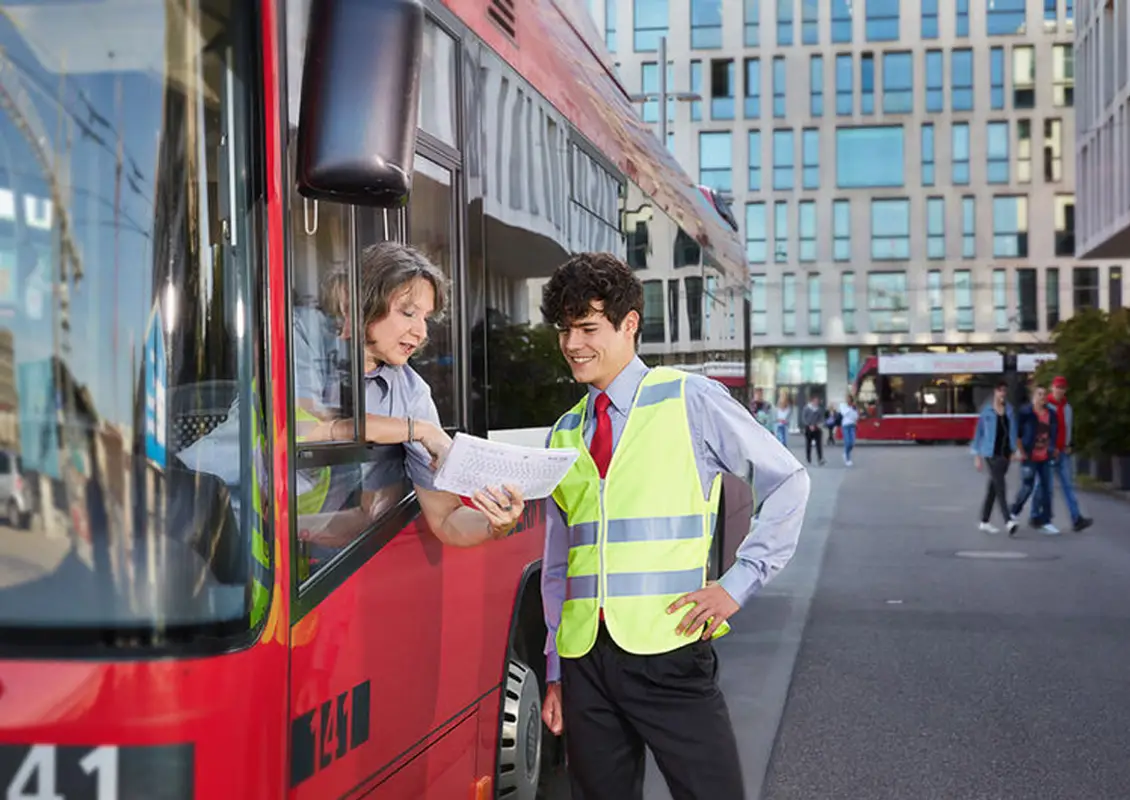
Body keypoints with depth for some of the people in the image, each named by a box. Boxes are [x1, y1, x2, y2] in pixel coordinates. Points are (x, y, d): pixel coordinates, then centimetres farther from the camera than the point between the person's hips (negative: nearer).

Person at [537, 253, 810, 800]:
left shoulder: (690, 400, 0)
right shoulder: (563, 435, 14)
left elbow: (788, 483, 1)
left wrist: (736, 585, -5)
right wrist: (555, 673, 15)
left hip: (668, 654, -4)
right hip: (584, 661, 5)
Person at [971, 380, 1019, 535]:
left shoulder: (1009, 410, 8)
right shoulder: (986, 410, -2)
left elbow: (1013, 431, 11)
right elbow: (978, 433, 2)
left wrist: (1015, 450, 2)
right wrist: (977, 456, 0)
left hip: (1005, 453, 4)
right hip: (991, 453, -4)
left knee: (993, 487, 11)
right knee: (1000, 486, -14)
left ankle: (985, 521, 19)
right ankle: (1008, 521, -21)